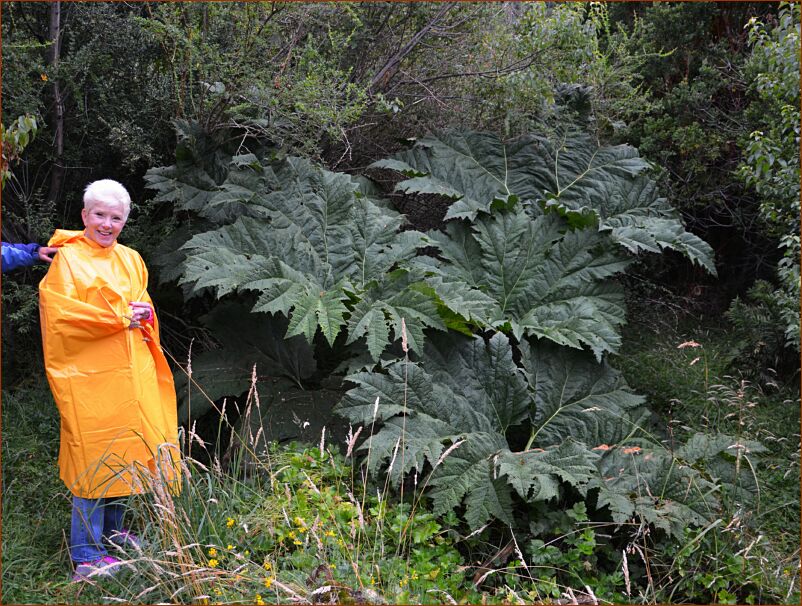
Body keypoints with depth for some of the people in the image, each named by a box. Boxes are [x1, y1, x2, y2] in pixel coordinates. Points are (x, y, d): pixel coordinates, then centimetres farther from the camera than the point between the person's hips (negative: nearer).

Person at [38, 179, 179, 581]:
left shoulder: (130, 259, 14)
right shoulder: (67, 259, -5)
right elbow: (60, 314, -15)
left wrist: (141, 315, -3)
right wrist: (119, 318, -14)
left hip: (132, 373, 7)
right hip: (89, 376, -6)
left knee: (123, 452, 13)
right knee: (94, 458, -5)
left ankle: (111, 528, 30)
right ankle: (87, 556, 3)